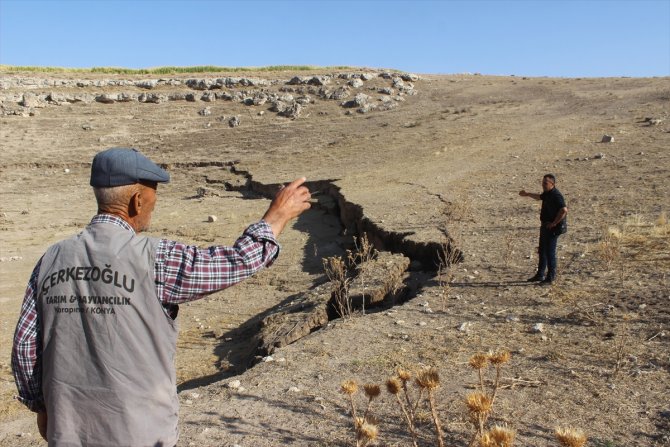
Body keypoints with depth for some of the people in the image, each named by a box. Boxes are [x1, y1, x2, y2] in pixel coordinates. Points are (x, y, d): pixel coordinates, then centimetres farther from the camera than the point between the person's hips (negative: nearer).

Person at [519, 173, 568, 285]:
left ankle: (550, 277, 6)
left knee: (550, 252, -4)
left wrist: (554, 223, -25)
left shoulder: (556, 195, -21)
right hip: (545, 226, 10)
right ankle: (540, 275, 27)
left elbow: (564, 210, -34)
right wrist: (527, 194, 44)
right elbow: (540, 197, 34)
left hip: (552, 228, -10)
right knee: (542, 251, 16)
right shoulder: (547, 193, 10)